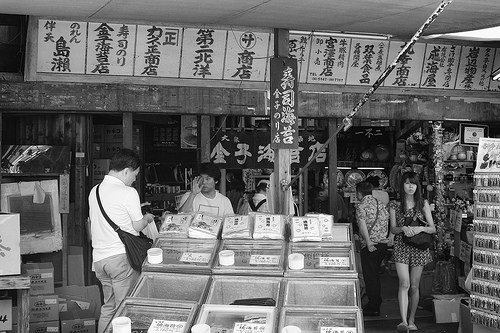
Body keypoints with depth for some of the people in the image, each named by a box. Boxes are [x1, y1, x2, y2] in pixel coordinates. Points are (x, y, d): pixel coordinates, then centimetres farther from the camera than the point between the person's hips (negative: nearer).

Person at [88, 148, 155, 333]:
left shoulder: (94, 191, 10)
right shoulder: (128, 193, -12)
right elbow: (138, 226, -4)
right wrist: (147, 218, 16)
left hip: (99, 257, 7)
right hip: (121, 257, -7)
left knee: (108, 308, 17)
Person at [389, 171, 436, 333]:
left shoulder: (423, 204, 5)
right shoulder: (395, 205, 4)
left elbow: (433, 228, 4)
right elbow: (393, 229, 3)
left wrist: (420, 228, -15)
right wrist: (403, 228, -17)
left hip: (419, 247, 1)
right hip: (401, 246, -1)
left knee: (414, 286, 6)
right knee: (404, 283, -15)